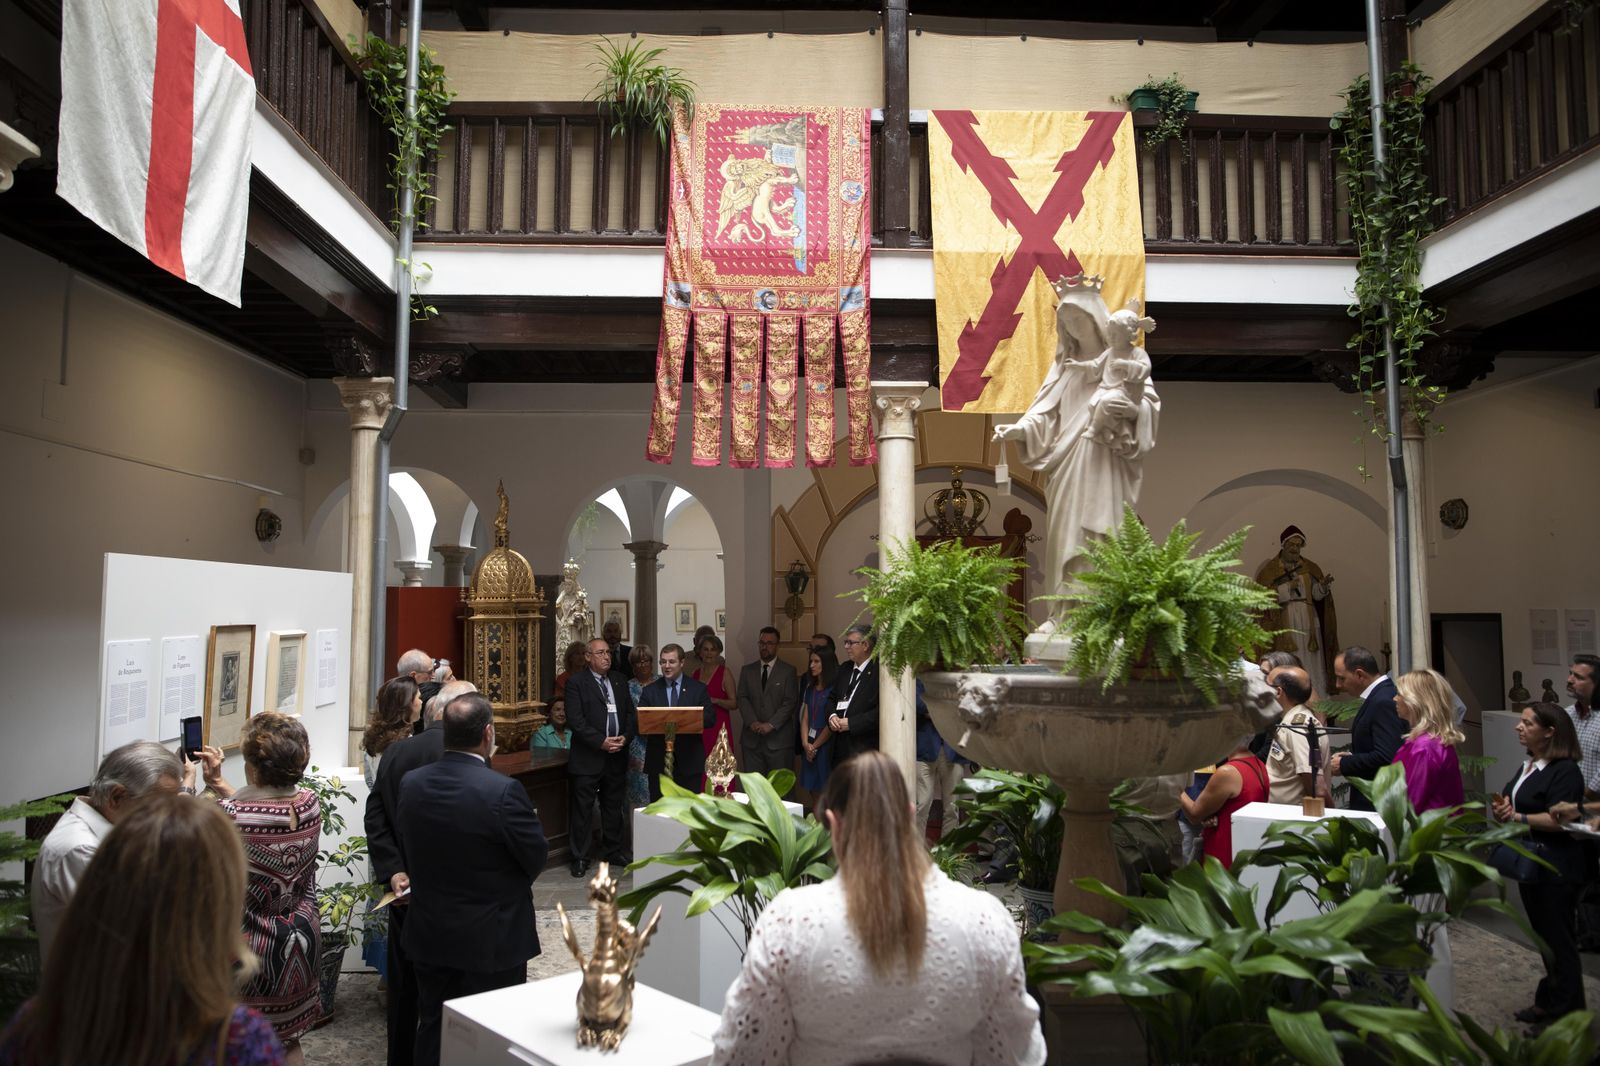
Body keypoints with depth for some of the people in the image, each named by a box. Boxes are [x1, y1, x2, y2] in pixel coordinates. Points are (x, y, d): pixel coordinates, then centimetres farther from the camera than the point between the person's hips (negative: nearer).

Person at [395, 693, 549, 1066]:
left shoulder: (411, 784, -7)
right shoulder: (503, 791, -25)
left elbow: (404, 846, 5)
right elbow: (537, 856, -14)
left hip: (429, 935, 5)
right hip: (492, 938, -5)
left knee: (432, 1031, 21)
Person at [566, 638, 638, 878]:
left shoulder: (620, 681, 13)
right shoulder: (576, 683, -5)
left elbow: (631, 714, 11)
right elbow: (576, 720, -13)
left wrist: (625, 737, -7)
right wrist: (601, 741, -18)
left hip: (617, 756, 5)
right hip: (587, 757, -5)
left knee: (614, 807, 14)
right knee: (583, 809, 1)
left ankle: (613, 851, 27)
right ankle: (580, 858, 11)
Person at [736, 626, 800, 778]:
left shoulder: (788, 671, 3)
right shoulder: (747, 670, 14)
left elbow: (790, 702, -4)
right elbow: (742, 698, 6)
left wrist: (771, 724, -13)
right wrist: (752, 722, -10)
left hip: (779, 739, -3)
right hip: (752, 738, 3)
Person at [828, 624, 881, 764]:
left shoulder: (878, 671, -11)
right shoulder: (845, 668, 16)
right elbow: (832, 698, 22)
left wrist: (851, 723, -16)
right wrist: (832, 716, 1)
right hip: (841, 746, 7)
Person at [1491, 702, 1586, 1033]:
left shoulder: (1565, 771, -17)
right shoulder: (1529, 766, 12)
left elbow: (1559, 819, -26)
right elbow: (1513, 804, 22)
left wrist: (1517, 817, -19)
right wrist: (1502, 806, 0)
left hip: (1555, 869, -9)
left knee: (1559, 941, 2)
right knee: (1543, 936, 18)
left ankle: (1566, 1014, 13)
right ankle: (1549, 1002, 30)